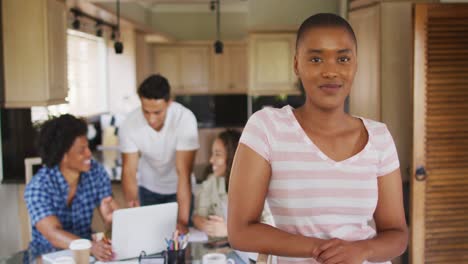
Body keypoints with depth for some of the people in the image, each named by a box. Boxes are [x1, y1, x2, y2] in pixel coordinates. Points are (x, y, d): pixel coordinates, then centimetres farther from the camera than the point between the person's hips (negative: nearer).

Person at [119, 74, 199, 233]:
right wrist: (133, 202, -44)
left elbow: (183, 172, -32)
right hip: (148, 189, 2)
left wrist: (183, 220, -38)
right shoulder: (129, 125, -23)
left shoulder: (185, 119, -30)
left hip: (178, 190, -1)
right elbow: (129, 171, -23)